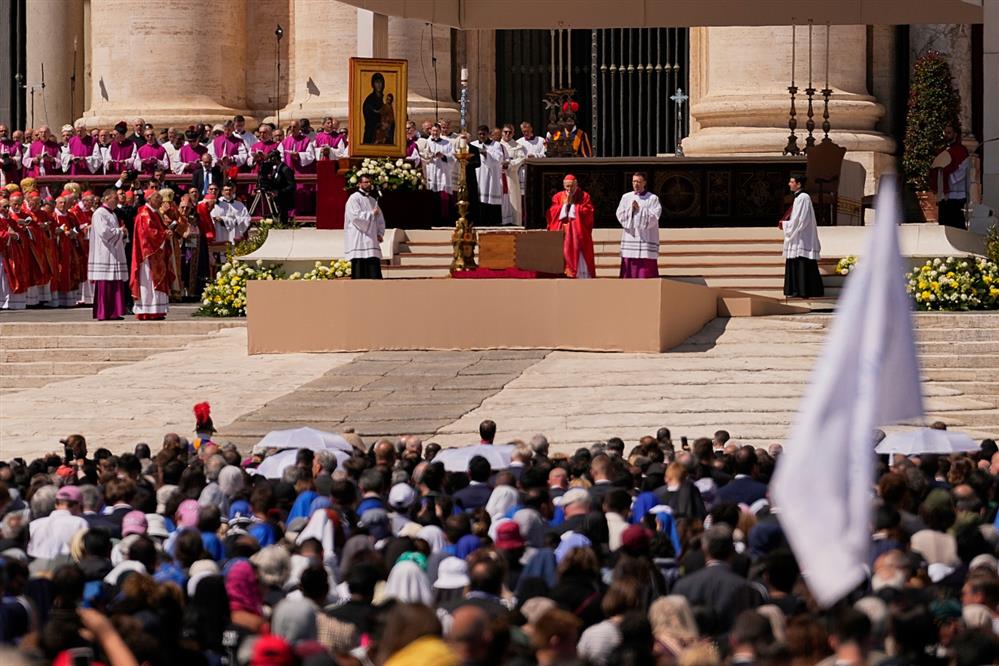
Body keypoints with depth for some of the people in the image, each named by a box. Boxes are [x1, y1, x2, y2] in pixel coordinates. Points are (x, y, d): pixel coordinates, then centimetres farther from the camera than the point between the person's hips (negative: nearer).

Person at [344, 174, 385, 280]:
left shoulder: (373, 200, 21)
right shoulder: (354, 199, -2)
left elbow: (380, 219, 21)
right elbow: (355, 216, -15)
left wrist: (380, 234, 5)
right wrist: (371, 214, -7)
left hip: (371, 240, 7)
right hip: (358, 241, -7)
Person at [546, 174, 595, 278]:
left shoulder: (584, 196, 5)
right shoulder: (558, 197, 10)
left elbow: (588, 212, -8)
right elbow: (551, 213, 0)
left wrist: (573, 204, -7)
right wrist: (564, 204, -7)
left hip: (578, 233, -2)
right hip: (562, 233, 2)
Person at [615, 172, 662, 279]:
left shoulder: (653, 199, 3)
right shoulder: (626, 197, 12)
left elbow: (654, 217, -6)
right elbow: (620, 215, 5)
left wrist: (640, 209, -14)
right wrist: (630, 210, -11)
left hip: (646, 238, -3)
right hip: (629, 238, 3)